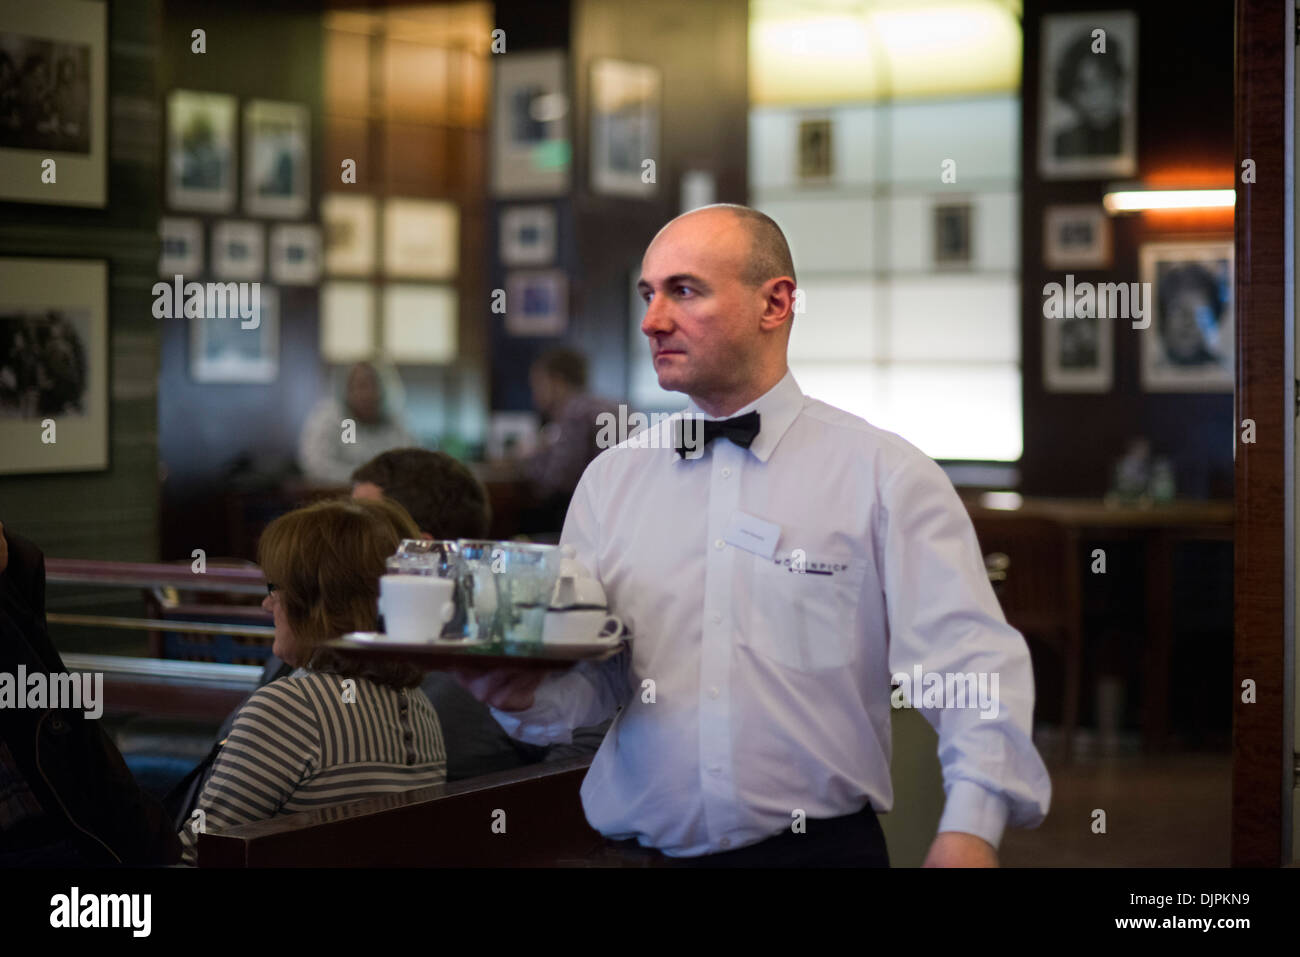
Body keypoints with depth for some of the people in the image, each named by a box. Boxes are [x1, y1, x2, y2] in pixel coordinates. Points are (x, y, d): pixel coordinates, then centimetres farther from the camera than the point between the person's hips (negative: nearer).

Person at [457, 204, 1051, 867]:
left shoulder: (883, 475, 1)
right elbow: (591, 677, 9)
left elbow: (969, 662, -8)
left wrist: (969, 828, -22)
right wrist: (530, 693, -13)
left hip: (820, 845, -5)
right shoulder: (609, 479, 13)